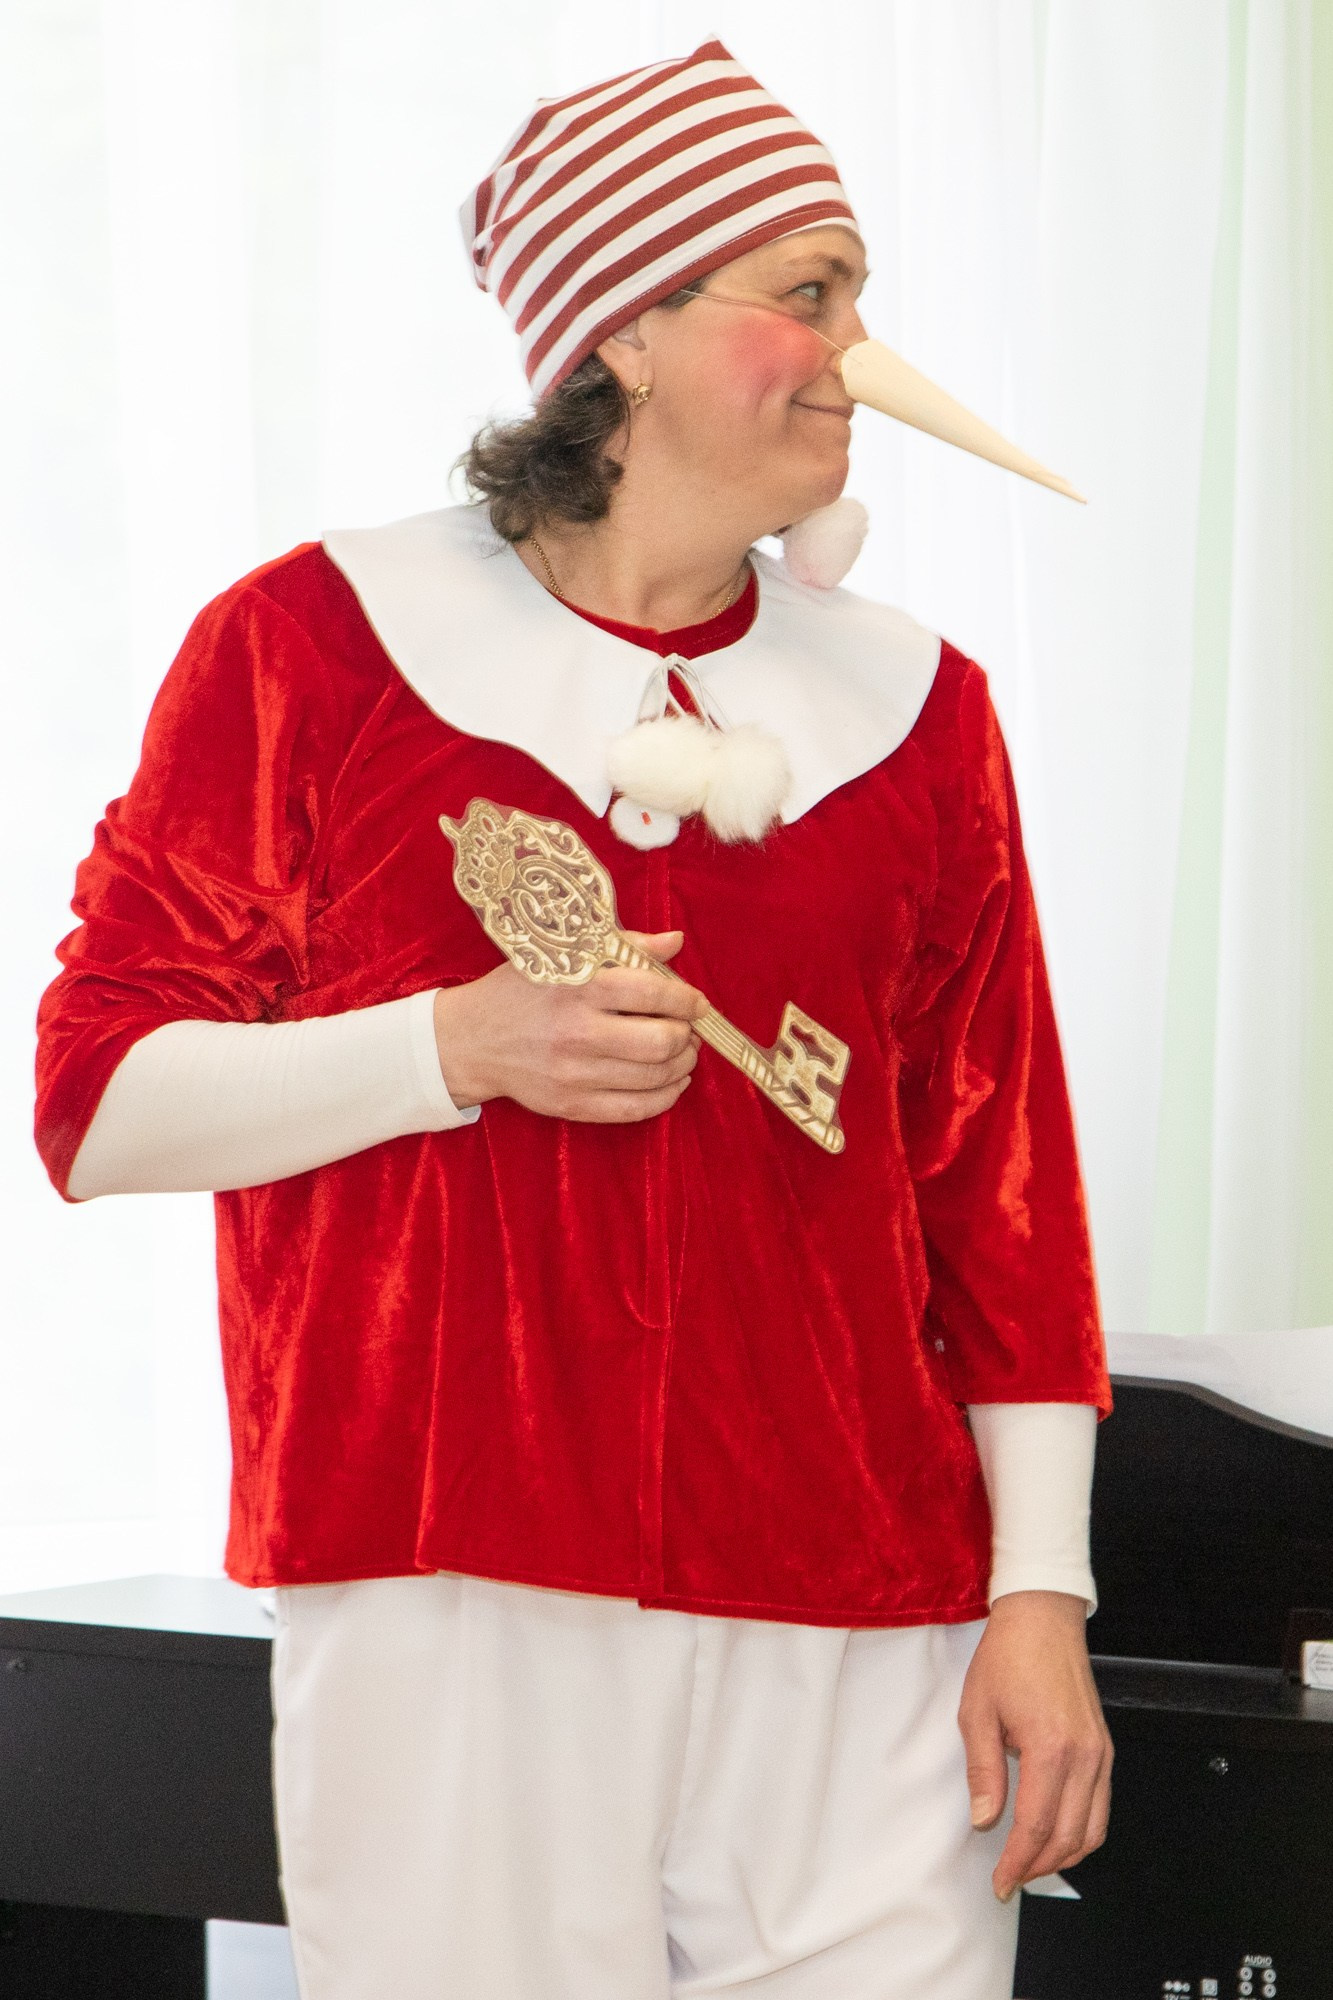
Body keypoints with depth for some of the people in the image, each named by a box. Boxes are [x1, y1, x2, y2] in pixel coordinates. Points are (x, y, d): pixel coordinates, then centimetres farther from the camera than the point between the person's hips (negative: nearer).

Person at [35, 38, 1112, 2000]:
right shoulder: (314, 642, 3)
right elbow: (98, 1102, 3)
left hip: (860, 1643, 3)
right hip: (452, 1607, -2)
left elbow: (1004, 1189, 11)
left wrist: (1040, 1595, 4)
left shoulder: (914, 704, 12)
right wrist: (455, 1049, -11)